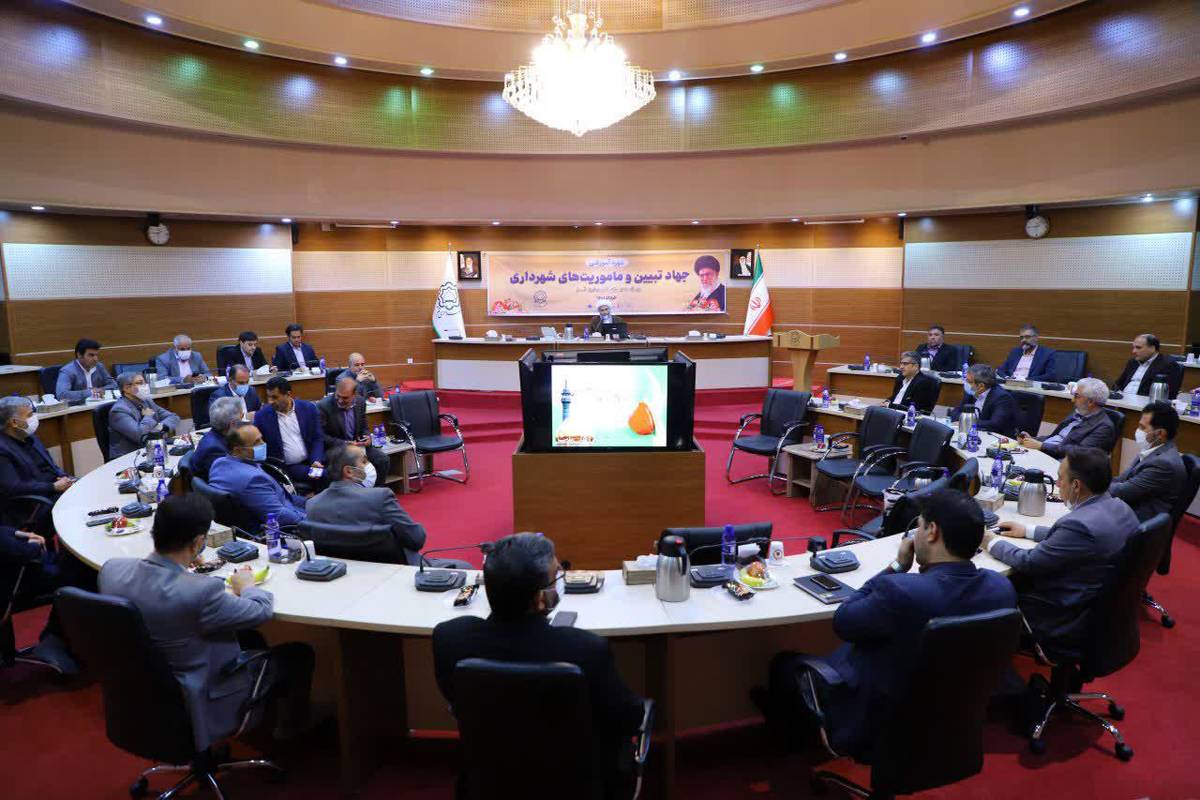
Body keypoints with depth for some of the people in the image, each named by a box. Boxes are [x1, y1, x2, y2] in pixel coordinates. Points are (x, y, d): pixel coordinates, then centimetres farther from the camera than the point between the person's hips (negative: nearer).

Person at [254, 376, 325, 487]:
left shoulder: (309, 408, 3)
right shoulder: (262, 416, -1)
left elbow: (317, 439, 6)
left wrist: (316, 460, -11)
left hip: (310, 461, 3)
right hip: (287, 467, -3)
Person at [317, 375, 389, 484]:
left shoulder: (360, 402, 0)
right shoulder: (323, 406, -15)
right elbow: (321, 436, -13)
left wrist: (367, 437, -10)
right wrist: (344, 444, -22)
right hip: (334, 449, -5)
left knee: (383, 459, -13)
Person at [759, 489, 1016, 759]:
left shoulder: (898, 591, -35)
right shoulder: (1002, 587, -15)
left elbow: (842, 622, -16)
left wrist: (897, 567, -13)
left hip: (876, 727, -6)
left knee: (785, 663, 19)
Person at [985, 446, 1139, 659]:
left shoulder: (1080, 524, -31)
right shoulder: (1118, 506, -3)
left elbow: (1029, 562, -20)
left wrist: (992, 542, -4)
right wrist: (1028, 531, 15)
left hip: (1071, 625, -8)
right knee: (1016, 578, 16)